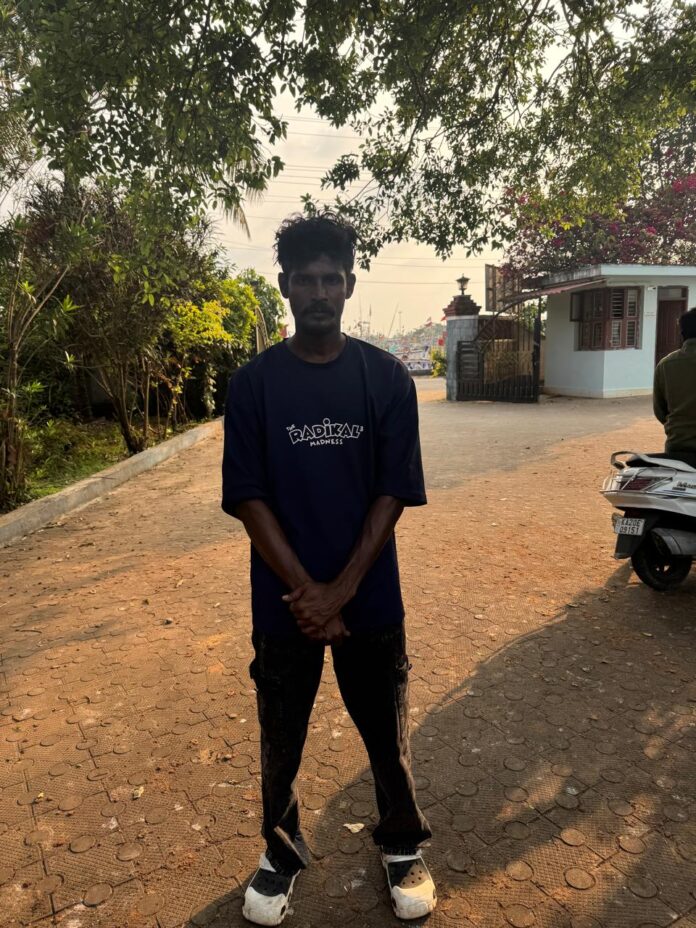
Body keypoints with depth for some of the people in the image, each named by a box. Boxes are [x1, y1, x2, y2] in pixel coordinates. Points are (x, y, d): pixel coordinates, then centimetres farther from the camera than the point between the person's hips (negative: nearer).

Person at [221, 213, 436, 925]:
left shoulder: (386, 377, -5)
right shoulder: (253, 383, -5)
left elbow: (394, 493, -7)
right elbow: (247, 497, -7)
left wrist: (339, 591, -13)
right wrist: (305, 592, -13)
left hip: (371, 599, 0)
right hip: (283, 602, 0)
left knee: (386, 732, 16)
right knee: (280, 739, 16)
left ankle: (402, 846, 43)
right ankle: (281, 852, 43)